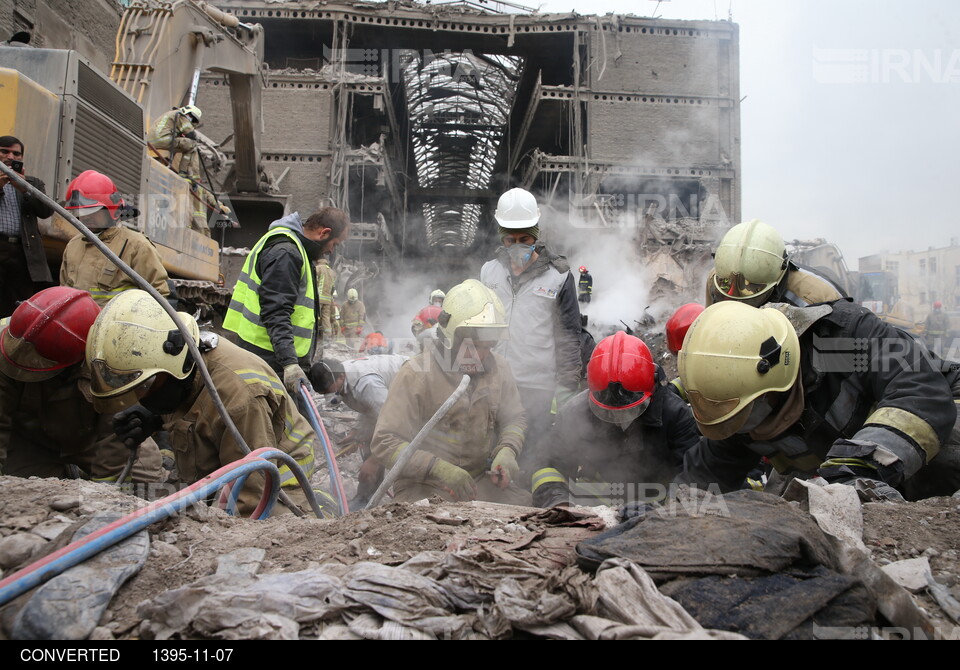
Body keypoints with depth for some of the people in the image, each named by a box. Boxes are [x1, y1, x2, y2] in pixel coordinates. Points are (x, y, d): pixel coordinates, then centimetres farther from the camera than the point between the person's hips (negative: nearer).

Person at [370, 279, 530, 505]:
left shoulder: (498, 367, 4)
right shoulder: (416, 374, -12)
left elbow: (514, 419, 16)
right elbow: (385, 443, -14)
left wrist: (507, 451, -8)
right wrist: (439, 469, -27)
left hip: (481, 482, 5)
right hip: (425, 488, -5)